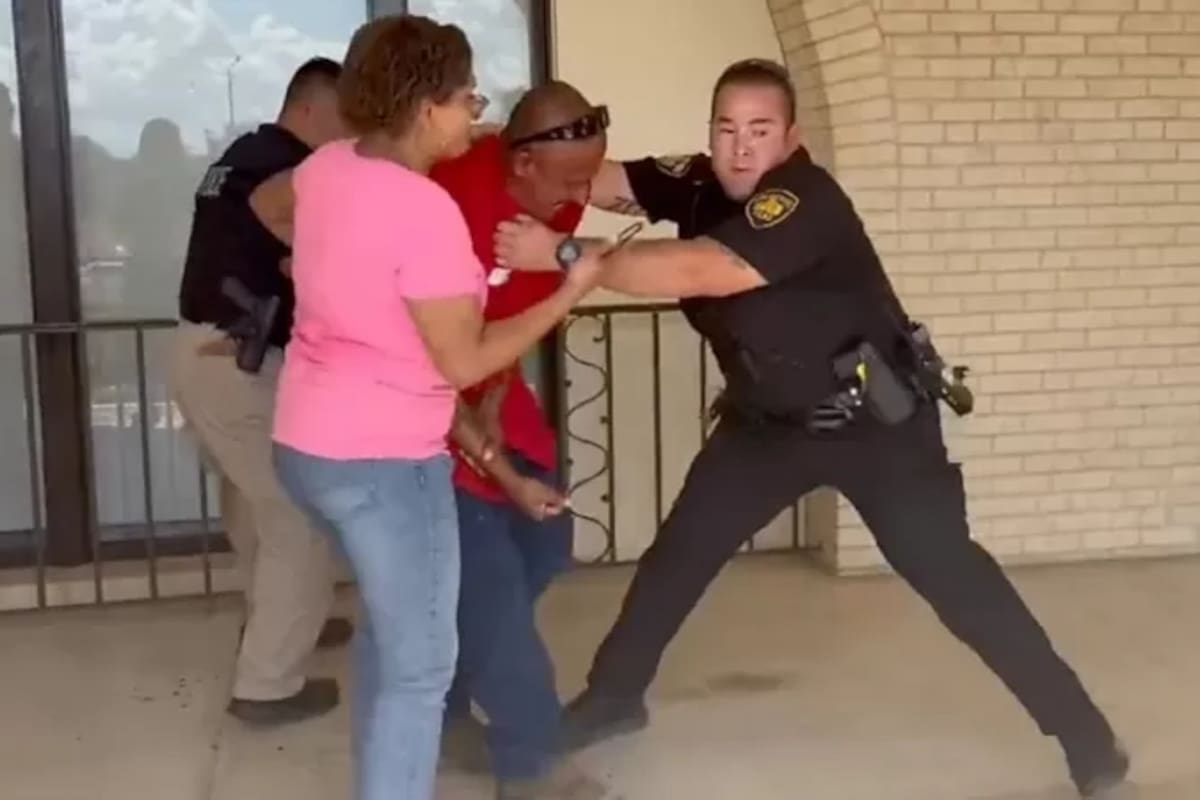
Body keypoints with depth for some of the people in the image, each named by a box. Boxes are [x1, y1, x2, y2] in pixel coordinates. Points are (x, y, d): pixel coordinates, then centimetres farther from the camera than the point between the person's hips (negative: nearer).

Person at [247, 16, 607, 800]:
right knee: (420, 665, 2)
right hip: (383, 460, -10)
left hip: (310, 442, 10)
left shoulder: (329, 166, 3)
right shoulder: (425, 208, -23)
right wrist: (571, 293, -11)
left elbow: (267, 202, 26)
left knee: (390, 630, 26)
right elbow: (464, 362, -19)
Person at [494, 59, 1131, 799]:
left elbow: (695, 272, -40)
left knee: (952, 576, -8)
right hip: (768, 421, 7)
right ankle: (614, 696, 28)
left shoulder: (804, 200, -29)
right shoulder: (700, 184, -5)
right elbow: (601, 181, -10)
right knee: (680, 553, 9)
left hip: (875, 420, -7)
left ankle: (1084, 732, 5)